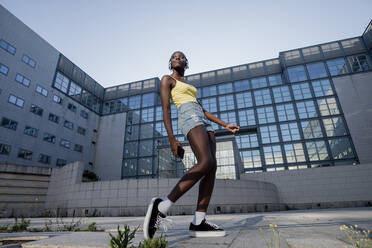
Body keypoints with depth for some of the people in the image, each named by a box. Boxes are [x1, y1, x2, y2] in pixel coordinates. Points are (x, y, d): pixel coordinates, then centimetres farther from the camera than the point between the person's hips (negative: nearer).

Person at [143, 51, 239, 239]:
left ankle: (199, 222, -11)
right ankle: (162, 206, -26)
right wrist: (172, 139, -14)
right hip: (188, 117, -8)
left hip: (202, 121, 8)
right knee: (206, 163, -28)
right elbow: (166, 110, -2)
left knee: (212, 167, -9)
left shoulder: (189, 86, 34)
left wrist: (225, 124, 21)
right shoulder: (167, 79, 12)